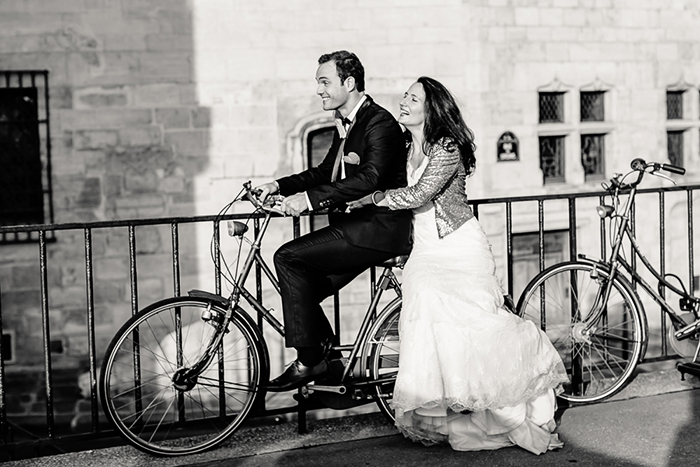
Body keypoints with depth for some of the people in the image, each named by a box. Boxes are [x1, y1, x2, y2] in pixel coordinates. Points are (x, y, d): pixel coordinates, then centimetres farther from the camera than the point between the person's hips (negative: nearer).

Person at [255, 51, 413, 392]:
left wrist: (310, 198, -32)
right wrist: (279, 186, 7)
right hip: (358, 227, 10)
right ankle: (328, 362, 13)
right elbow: (324, 173, 23)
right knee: (302, 289, 2)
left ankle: (309, 361, -12)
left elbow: (370, 178, -28)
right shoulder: (345, 124, 18)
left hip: (379, 229, -10)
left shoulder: (380, 123, -14)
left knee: (289, 258, -17)